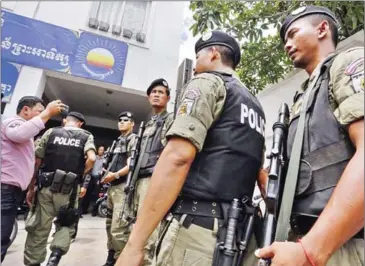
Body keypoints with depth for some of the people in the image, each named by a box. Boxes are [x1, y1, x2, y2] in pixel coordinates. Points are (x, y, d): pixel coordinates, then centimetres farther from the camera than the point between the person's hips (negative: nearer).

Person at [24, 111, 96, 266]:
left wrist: (31, 188, 11)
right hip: (69, 189, -1)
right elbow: (91, 159, -14)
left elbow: (36, 162, 4)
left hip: (45, 187, 1)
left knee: (39, 229, 13)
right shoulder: (86, 136, 4)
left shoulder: (50, 132, 8)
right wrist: (81, 174, 4)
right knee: (66, 224, 18)